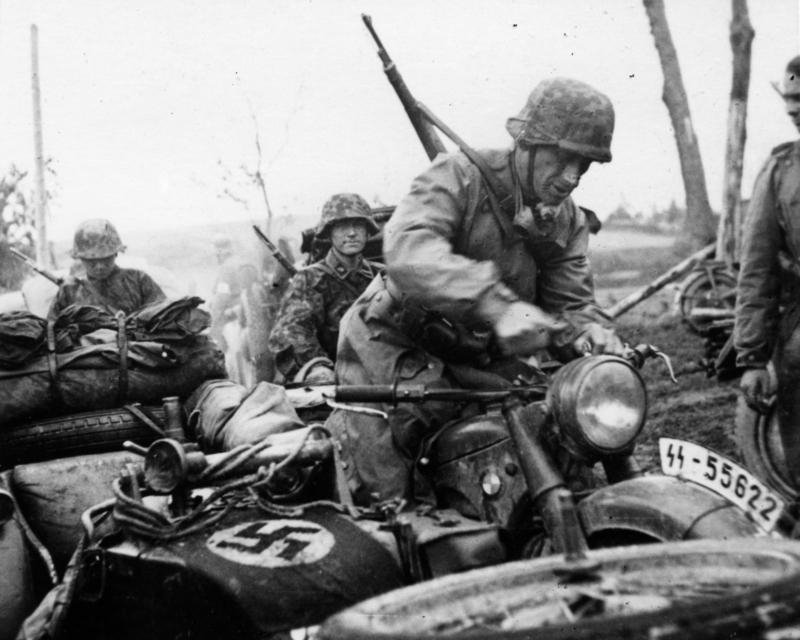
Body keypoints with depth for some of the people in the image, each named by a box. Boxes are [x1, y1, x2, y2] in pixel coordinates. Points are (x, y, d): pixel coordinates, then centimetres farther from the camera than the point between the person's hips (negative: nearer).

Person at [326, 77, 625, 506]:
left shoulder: (568, 222, 5)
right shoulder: (459, 176, -16)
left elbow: (570, 302, 0)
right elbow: (408, 250, -34)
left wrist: (591, 332, -24)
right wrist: (496, 303, -46)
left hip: (477, 371, 6)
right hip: (396, 351, -6)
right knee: (386, 504, -7)